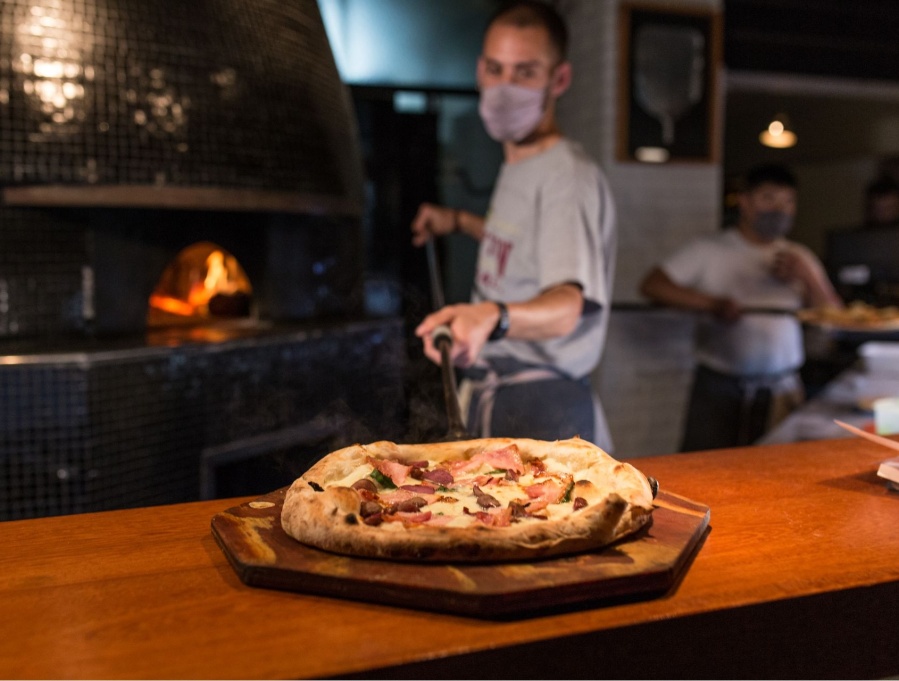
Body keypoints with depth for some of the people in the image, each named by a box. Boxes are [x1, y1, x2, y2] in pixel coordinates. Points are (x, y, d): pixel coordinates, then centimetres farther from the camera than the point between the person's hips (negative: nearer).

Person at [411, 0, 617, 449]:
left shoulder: (569, 175, -18)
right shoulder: (517, 166, 11)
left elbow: (566, 307, -33)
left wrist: (492, 316, -51)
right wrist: (459, 223, 28)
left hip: (540, 404, -9)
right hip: (487, 392, 9)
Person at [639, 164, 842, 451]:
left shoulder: (799, 258, 13)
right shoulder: (709, 250, 2)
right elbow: (651, 285, -7)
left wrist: (808, 277, -7)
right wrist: (712, 303, -14)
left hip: (780, 391, 3)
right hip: (718, 387, -3)